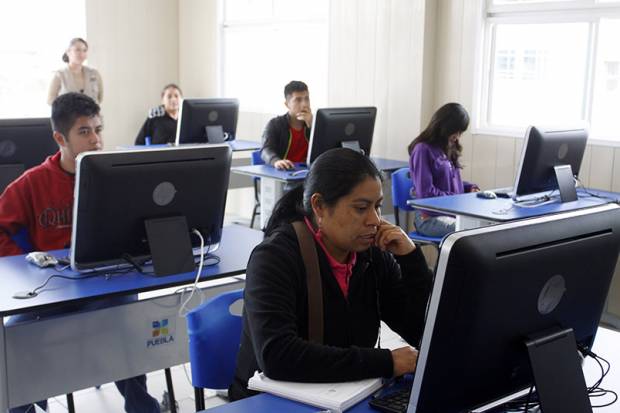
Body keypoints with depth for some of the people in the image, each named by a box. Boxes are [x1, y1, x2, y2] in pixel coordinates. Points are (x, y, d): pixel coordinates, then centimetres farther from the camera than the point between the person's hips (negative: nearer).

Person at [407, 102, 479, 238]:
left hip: (454, 212, 8)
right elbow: (426, 193, -14)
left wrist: (470, 188, 7)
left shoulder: (449, 149, 16)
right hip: (429, 218, -8)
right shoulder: (423, 150, -9)